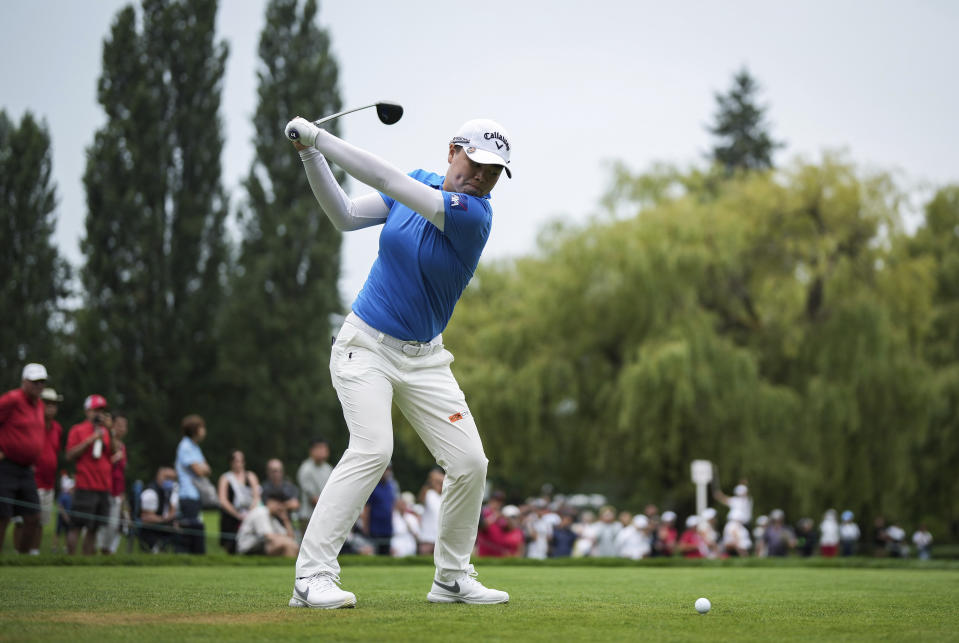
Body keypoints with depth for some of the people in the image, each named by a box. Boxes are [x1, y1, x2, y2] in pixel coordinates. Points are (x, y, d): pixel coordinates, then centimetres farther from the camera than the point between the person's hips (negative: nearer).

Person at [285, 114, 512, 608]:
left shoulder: (474, 215, -16)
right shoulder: (420, 183, -2)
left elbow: (387, 181, -25)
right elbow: (346, 217, 2)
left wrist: (320, 136, -25)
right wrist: (311, 158, -10)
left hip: (424, 359, 1)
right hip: (366, 345, -1)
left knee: (470, 462, -7)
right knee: (373, 448, -23)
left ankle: (452, 577, 14)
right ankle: (311, 577, -24)